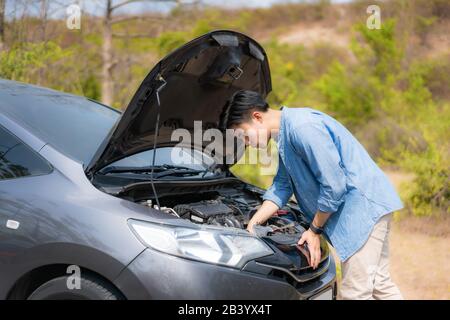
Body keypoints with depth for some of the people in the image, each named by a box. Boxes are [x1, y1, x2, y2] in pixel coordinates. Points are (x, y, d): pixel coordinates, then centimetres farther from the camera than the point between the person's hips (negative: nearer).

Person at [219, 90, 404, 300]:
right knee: (379, 284, 16)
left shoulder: (303, 128, -22)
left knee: (355, 292, -7)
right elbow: (282, 186, 19)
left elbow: (334, 185, -22)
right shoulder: (285, 134, 12)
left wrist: (314, 230, -10)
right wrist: (253, 223, 11)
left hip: (363, 203, -10)